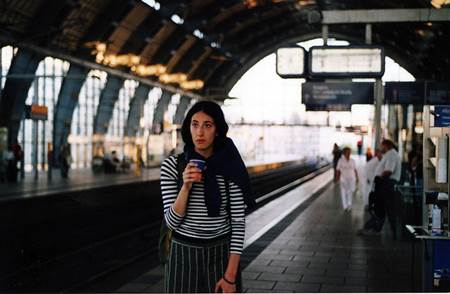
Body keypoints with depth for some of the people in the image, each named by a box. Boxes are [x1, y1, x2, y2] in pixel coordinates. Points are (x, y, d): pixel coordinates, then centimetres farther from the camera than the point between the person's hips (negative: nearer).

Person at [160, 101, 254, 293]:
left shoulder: (230, 167, -7)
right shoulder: (172, 165, -6)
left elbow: (238, 221, -7)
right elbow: (172, 221, -9)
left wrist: (231, 275, -12)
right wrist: (186, 187, -24)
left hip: (222, 254, 0)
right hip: (184, 254, 0)